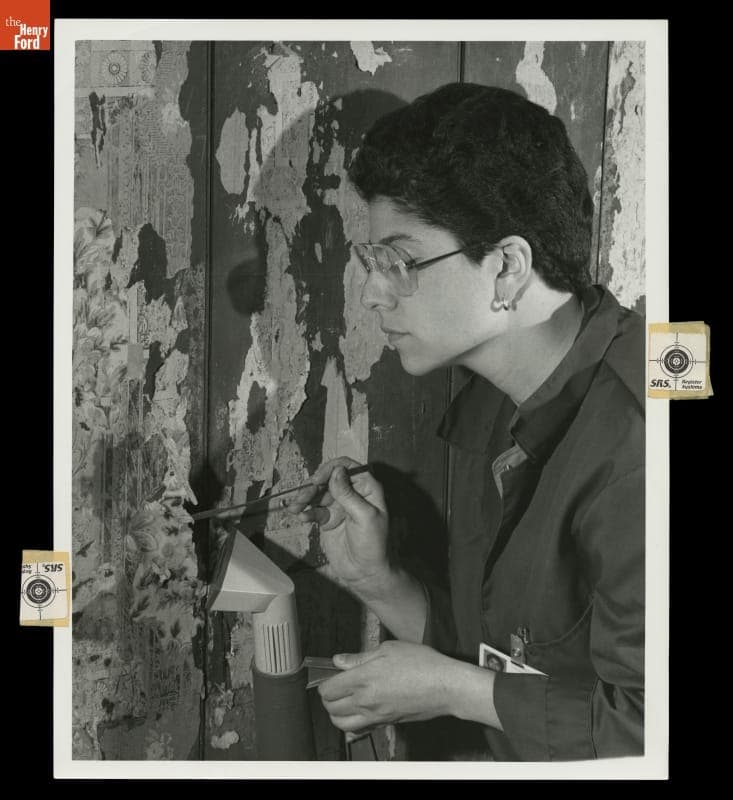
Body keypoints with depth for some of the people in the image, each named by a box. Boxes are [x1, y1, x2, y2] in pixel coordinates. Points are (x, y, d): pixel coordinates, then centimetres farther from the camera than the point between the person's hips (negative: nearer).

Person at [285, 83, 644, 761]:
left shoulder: (631, 439, -23)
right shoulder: (487, 408, 5)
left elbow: (638, 730, -23)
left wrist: (450, 689, -13)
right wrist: (375, 580, -3)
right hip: (513, 759, 6)